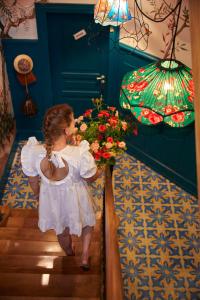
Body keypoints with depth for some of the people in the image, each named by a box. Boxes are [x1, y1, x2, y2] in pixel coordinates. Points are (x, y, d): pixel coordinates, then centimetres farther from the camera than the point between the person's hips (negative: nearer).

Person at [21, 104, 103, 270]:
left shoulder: (32, 152, -29)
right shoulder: (80, 154, -39)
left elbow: (33, 181, -9)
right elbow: (91, 178, -18)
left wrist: (37, 194, 10)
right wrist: (101, 170, 0)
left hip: (52, 199, 3)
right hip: (75, 198, -2)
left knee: (62, 231, 34)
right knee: (87, 222, 36)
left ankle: (70, 255, 65)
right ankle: (85, 258, 46)